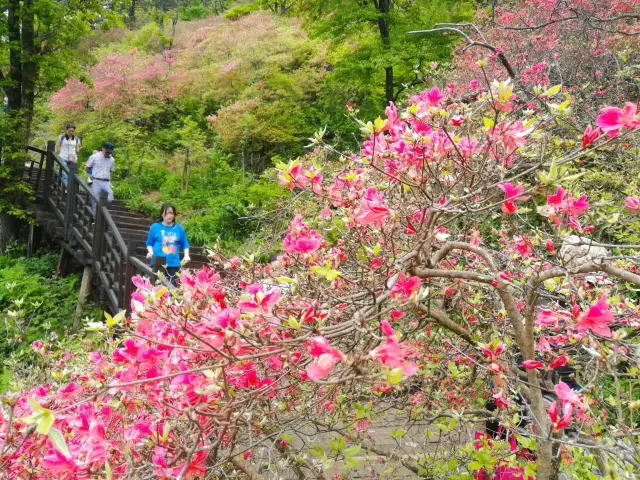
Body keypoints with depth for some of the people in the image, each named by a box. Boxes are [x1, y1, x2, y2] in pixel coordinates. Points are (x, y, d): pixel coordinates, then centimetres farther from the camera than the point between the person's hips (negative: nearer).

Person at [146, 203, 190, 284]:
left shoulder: (179, 228, 6)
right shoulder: (155, 227, 2)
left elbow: (185, 244, 11)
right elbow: (149, 243, 9)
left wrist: (186, 255, -4)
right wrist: (151, 252, -9)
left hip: (174, 264, 1)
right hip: (158, 264, -1)